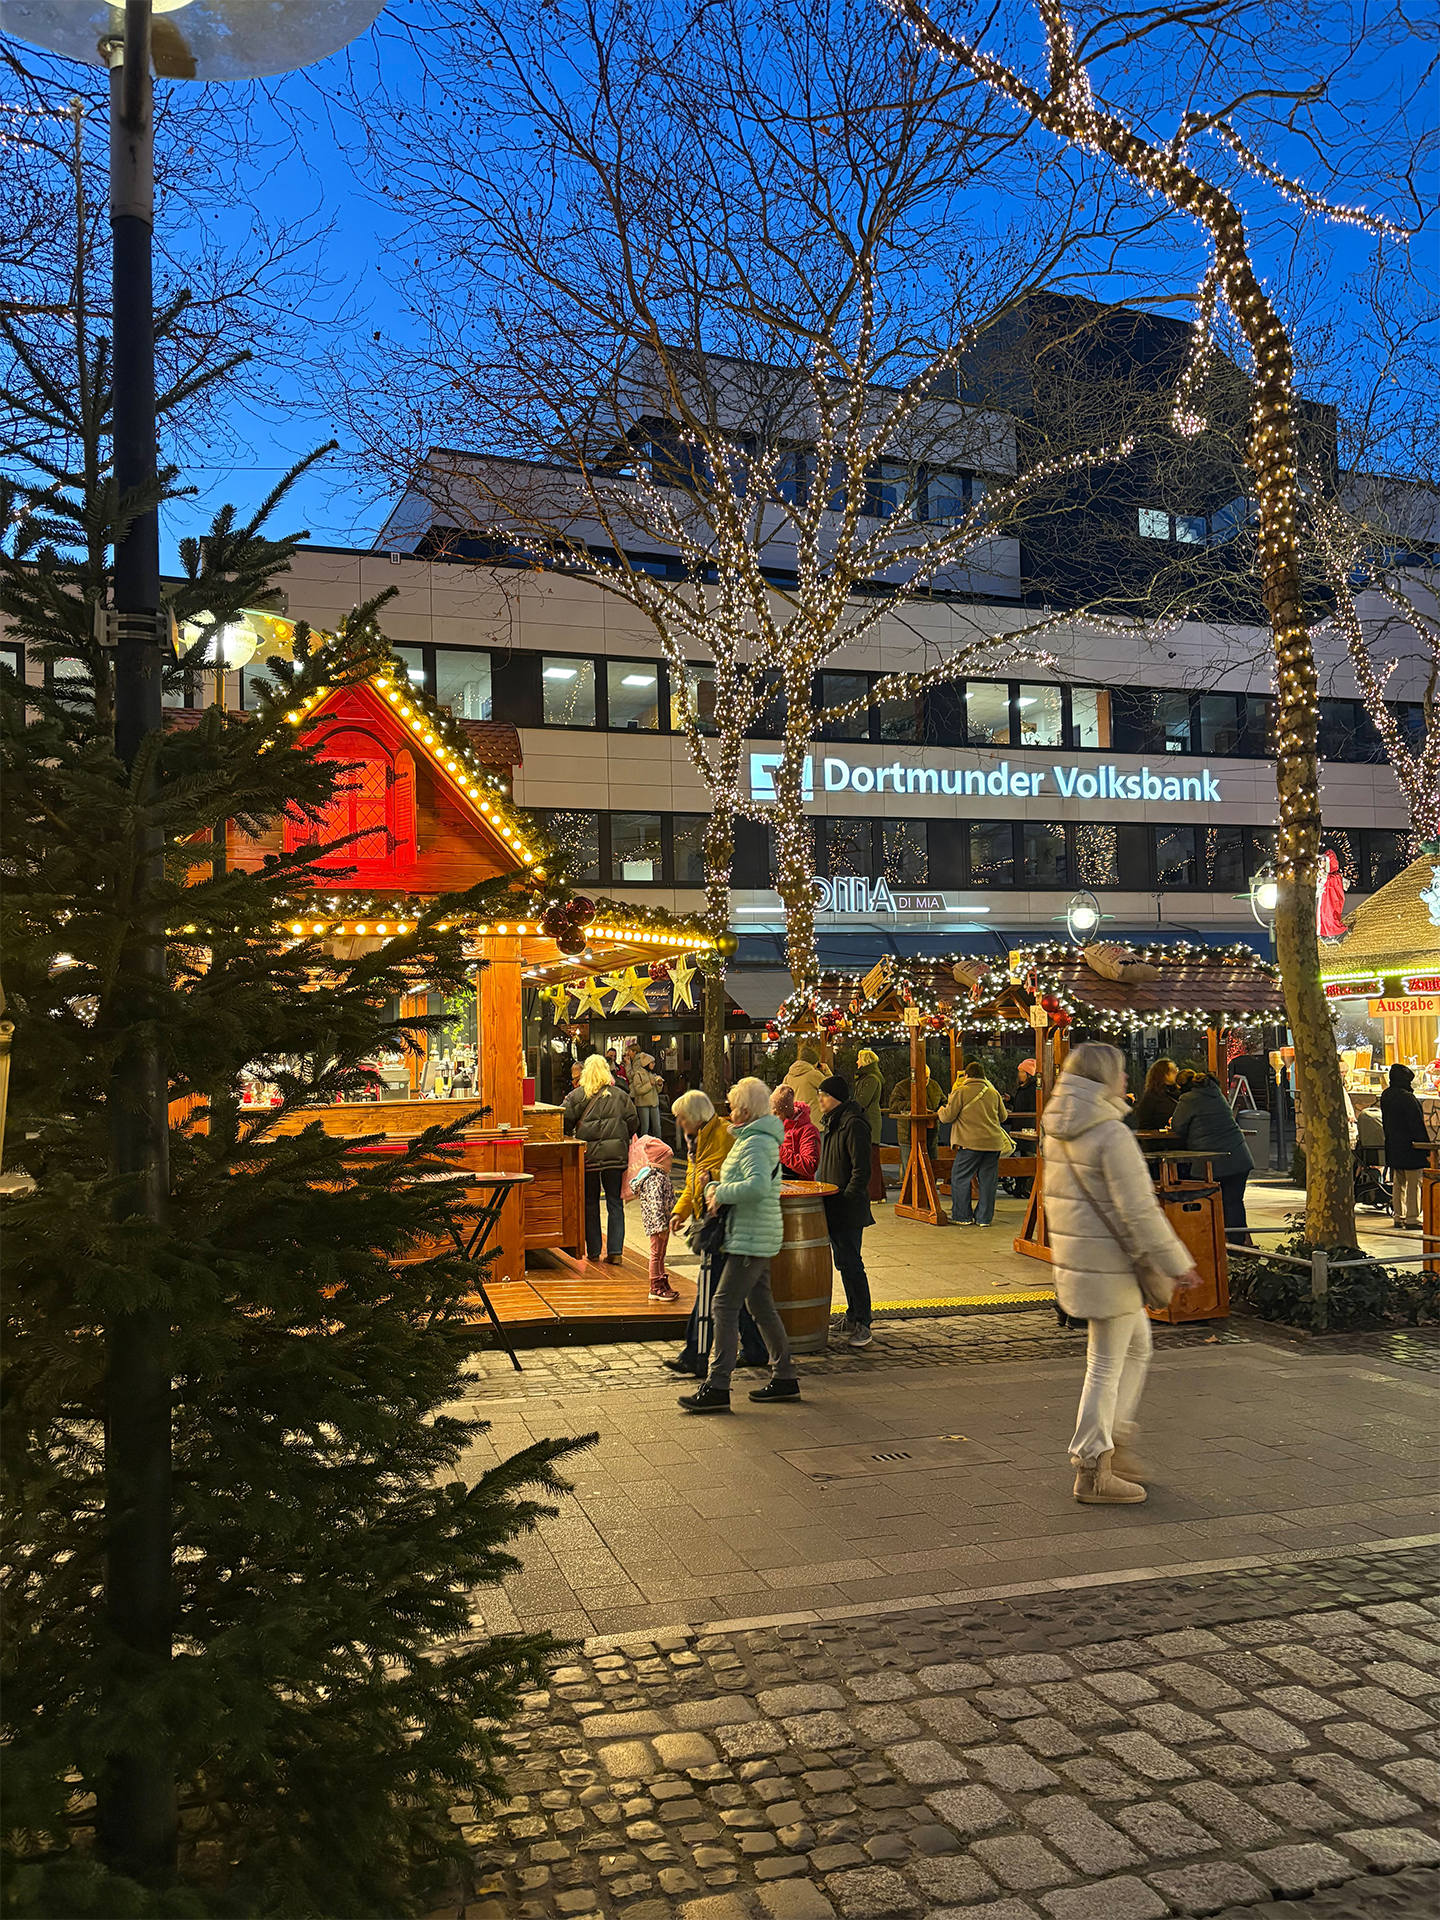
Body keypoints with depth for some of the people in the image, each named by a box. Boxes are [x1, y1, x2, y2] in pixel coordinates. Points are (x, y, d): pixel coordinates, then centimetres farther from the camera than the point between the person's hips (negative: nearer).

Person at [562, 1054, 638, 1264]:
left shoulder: (576, 1096, -2)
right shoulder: (620, 1096, 3)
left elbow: (565, 1123, -5)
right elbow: (633, 1123, 4)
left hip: (588, 1154, -1)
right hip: (615, 1155, 1)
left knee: (590, 1203, 10)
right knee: (615, 1203, 6)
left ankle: (593, 1251, 14)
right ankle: (615, 1251, -1)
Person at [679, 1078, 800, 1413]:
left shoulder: (754, 1144, -18)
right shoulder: (760, 1139, 16)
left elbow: (759, 1185, -36)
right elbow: (733, 1180, 23)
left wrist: (721, 1193, -22)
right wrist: (714, 1188, 1)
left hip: (751, 1240, -11)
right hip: (758, 1237, 11)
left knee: (724, 1307, -10)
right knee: (760, 1305, 15)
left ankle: (717, 1388, -9)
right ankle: (784, 1378, 22)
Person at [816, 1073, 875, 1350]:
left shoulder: (853, 1124, -14)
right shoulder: (830, 1123, 15)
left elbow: (861, 1170, -18)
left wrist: (847, 1198, -21)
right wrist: (820, 1192, 18)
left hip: (847, 1209, -9)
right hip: (831, 1208, 9)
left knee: (850, 1264, -7)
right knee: (843, 1262, 14)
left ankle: (861, 1324, -2)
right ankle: (854, 1317, 23)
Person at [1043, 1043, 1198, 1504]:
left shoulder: (1058, 1130, 7)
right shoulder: (1112, 1134, -21)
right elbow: (1139, 1210, -21)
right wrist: (1174, 1261, -11)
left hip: (1075, 1256, 9)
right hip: (1109, 1265, -9)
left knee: (1137, 1345, 23)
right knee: (1107, 1364, 2)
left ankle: (1116, 1439, 29)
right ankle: (1093, 1470, 11)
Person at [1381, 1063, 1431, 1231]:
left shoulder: (1385, 1096, 7)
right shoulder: (1407, 1098, -19)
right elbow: (1417, 1124, -17)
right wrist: (1426, 1146, -12)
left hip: (1393, 1146, 8)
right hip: (1409, 1147, -8)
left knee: (1398, 1183, 13)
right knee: (1413, 1183, -3)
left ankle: (1398, 1216, 17)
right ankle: (1412, 1219, -3)